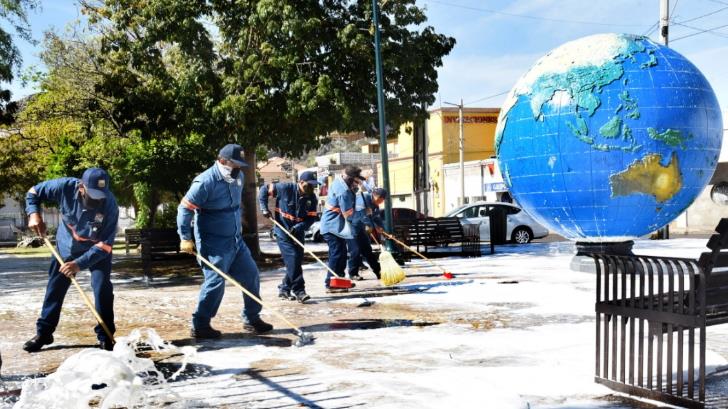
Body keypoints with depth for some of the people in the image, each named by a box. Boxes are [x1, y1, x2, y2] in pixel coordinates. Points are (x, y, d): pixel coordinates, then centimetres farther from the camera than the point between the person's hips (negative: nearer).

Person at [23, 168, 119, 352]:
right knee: (55, 288, 7)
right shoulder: (65, 187, -28)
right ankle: (43, 333, 21)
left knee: (103, 288, -13)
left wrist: (79, 264, -39)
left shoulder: (109, 204, -34)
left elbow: (104, 245, -31)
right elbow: (33, 193, -9)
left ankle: (105, 336, -1)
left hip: (97, 250, -2)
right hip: (66, 247, 2)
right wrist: (34, 214, -26)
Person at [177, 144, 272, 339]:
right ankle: (199, 326, 3)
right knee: (215, 282, -9)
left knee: (251, 275, 9)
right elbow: (185, 208, -16)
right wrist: (186, 238, -18)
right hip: (214, 244, -8)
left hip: (236, 240, 8)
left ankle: (251, 319, 22)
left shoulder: (238, 178, 7)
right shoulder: (205, 182, -18)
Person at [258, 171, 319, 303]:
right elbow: (264, 189, -6)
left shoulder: (312, 198, -4)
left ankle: (284, 289, 22)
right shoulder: (285, 188, -16)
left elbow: (311, 218, -6)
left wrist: (299, 227, -23)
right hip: (283, 231, -5)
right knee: (292, 258, -15)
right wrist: (264, 208, -12)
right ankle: (299, 291, -13)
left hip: (298, 233, 5)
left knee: (296, 261, 7)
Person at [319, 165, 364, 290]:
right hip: (333, 227, -11)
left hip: (330, 224, 11)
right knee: (337, 254, -6)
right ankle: (331, 283, -3)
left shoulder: (338, 181, 5)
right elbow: (348, 214, -21)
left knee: (341, 253, 17)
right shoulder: (343, 192, -25)